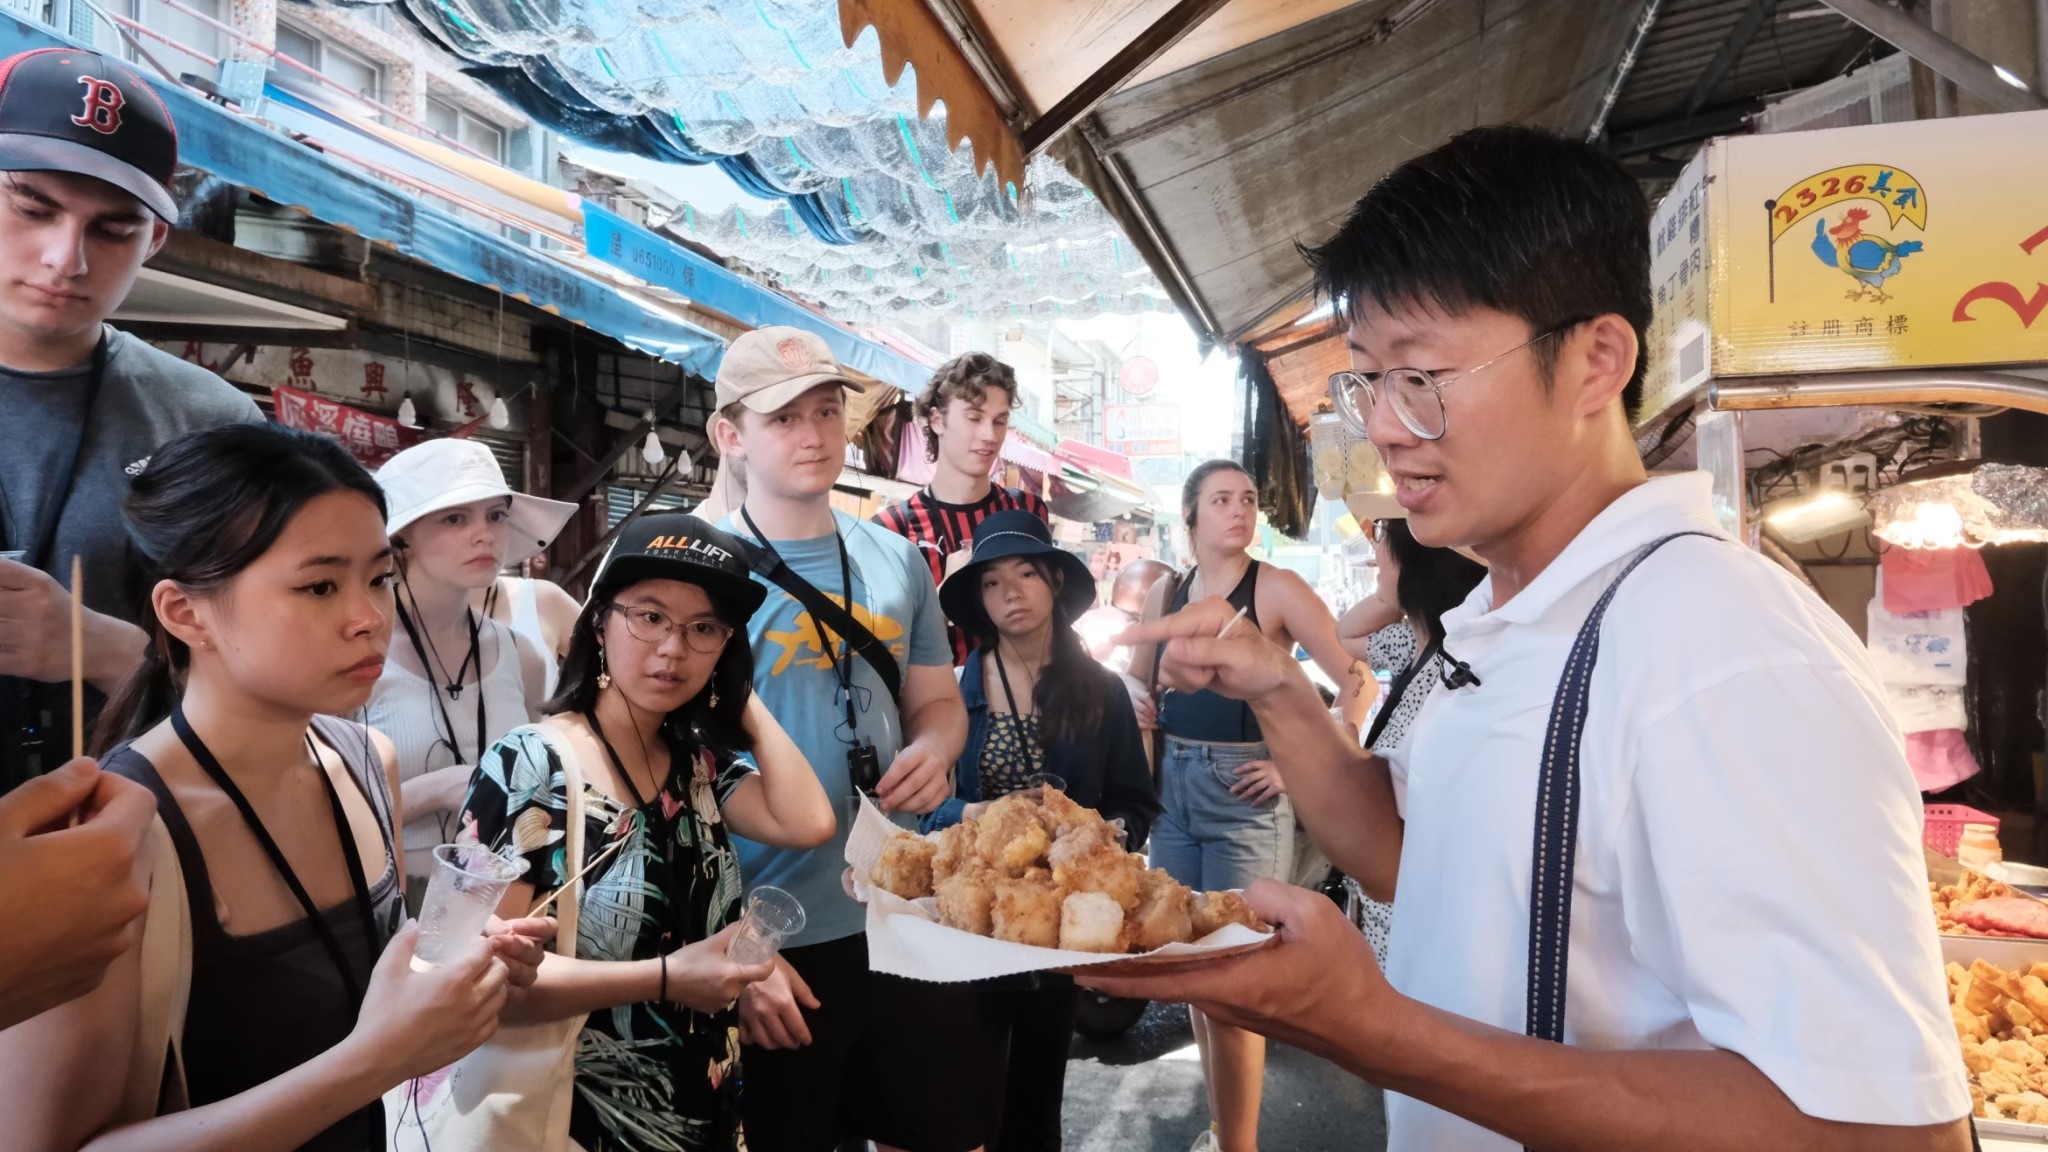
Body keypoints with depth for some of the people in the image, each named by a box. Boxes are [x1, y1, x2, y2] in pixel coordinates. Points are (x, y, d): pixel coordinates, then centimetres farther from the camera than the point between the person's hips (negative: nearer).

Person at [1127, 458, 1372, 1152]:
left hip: (1244, 792, -5)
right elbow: (1135, 685, 21)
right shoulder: (1165, 594, 9)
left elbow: (1356, 680, -10)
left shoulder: (1277, 590, -6)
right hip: (1174, 787, 6)